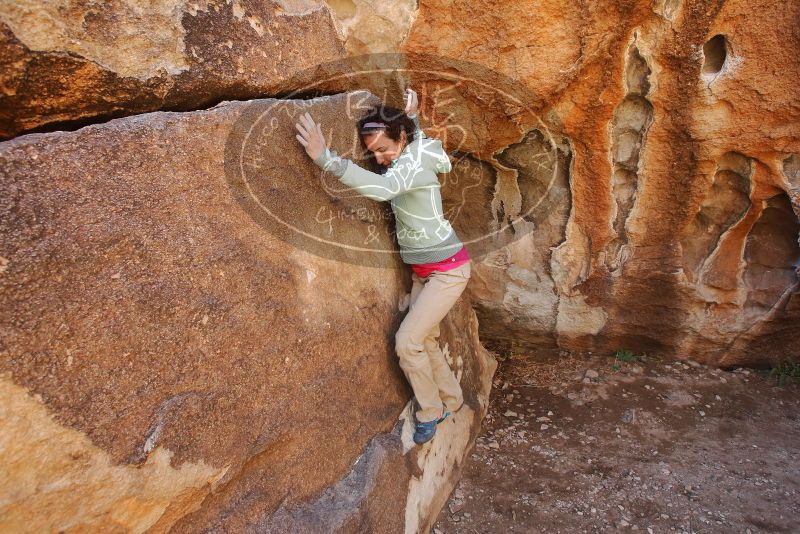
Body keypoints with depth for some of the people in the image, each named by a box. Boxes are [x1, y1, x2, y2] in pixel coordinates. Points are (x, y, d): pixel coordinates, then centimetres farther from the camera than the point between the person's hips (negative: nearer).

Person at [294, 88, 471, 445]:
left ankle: (429, 413, 11)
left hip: (448, 269, -10)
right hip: (423, 270, 10)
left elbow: (382, 188, -47)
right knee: (424, 340, 15)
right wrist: (412, 117, 19)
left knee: (407, 341, -12)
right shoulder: (409, 157, 4)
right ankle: (451, 401, 35)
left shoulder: (414, 165, -23)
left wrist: (326, 158, -54)